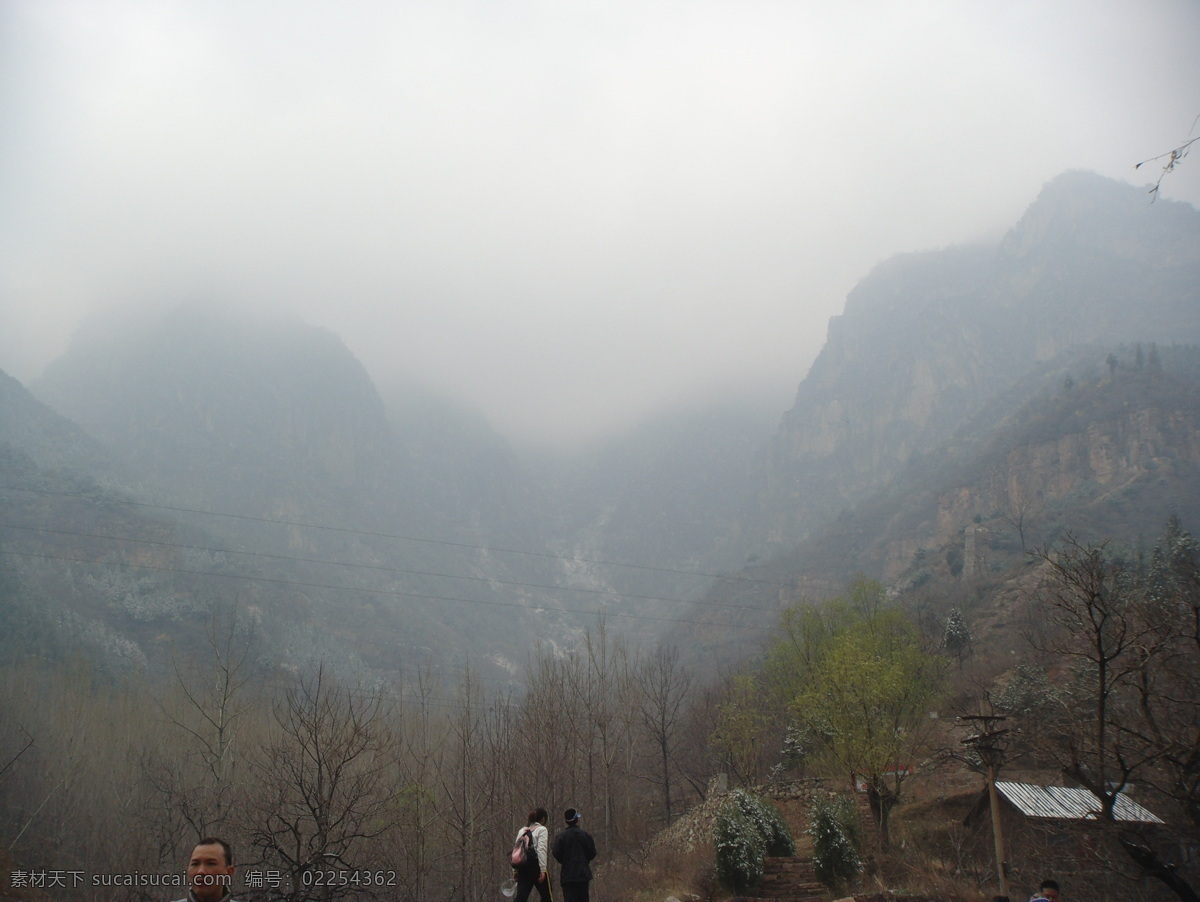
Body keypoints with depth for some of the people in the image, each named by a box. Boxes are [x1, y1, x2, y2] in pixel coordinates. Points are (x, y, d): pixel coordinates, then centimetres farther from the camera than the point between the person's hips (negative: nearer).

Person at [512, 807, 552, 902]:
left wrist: (515, 870, 12)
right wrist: (543, 870, -16)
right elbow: (541, 850, -12)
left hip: (523, 866, 5)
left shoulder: (522, 830, 17)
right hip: (535, 865, -5)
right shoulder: (542, 829, 0)